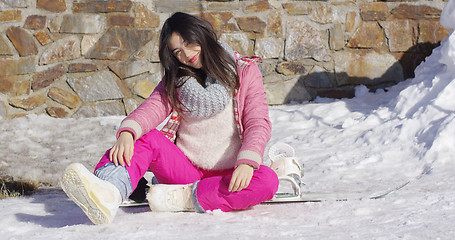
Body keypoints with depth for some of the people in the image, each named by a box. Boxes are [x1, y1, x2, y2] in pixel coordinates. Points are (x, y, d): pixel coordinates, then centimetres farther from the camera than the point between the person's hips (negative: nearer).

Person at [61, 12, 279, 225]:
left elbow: (258, 122, -8)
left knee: (267, 180, -32)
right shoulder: (176, 80, 10)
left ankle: (185, 198, -32)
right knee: (146, 138, -25)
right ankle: (107, 194, -54)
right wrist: (128, 132, -30)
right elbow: (153, 107, -8)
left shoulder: (245, 72, 1)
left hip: (226, 176, -2)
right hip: (184, 167, 2)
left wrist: (247, 162, -27)